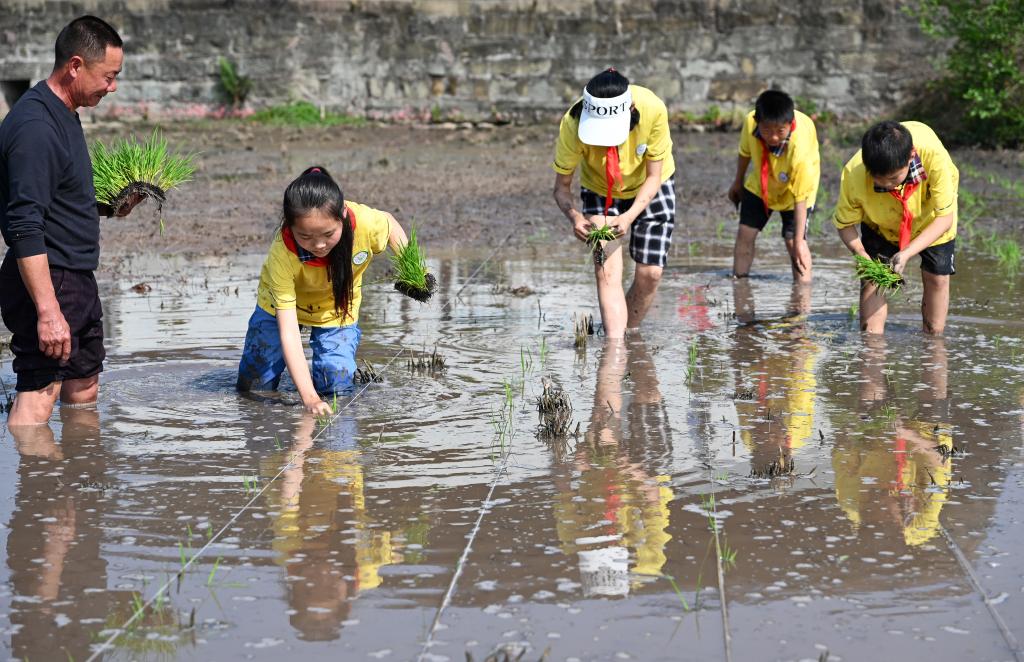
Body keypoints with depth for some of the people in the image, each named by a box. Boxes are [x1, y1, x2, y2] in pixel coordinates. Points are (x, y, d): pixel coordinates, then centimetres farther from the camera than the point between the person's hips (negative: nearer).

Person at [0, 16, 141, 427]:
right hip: (47, 283, -10)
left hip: (78, 280, 10)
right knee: (36, 400, -13)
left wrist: (107, 208, 10)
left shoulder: (65, 115, 12)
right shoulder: (35, 127, -20)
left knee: (83, 393, 16)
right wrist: (47, 311, -30)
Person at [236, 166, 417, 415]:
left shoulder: (366, 223, -37)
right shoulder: (282, 255, -41)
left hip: (338, 310, 1)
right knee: (254, 386, 1)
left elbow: (388, 221, -7)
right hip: (281, 307, -1)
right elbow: (288, 329, -42)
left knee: (336, 388, -12)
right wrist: (308, 397, -49)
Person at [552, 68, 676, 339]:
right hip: (600, 192, 0)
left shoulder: (653, 110, -36)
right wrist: (575, 216, -45)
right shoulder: (573, 124, -35)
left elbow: (653, 177, -23)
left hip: (648, 189, 1)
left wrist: (628, 217, -38)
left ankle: (628, 335, 18)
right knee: (607, 270, -17)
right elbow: (561, 187, -23)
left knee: (650, 273, -3)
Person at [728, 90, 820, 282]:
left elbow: (800, 198, -34)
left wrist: (799, 242, -31)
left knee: (792, 241, -12)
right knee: (745, 234, 5)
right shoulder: (750, 122, -32)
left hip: (793, 191, -4)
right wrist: (738, 183, 10)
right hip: (760, 186, 4)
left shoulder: (800, 150, -43)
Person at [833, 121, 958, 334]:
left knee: (937, 278, 4)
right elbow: (845, 224, -22)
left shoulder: (933, 155, -45)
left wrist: (907, 253, -44)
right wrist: (863, 257, -40)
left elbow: (944, 218, -34)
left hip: (930, 217, 0)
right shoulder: (854, 175, -41)